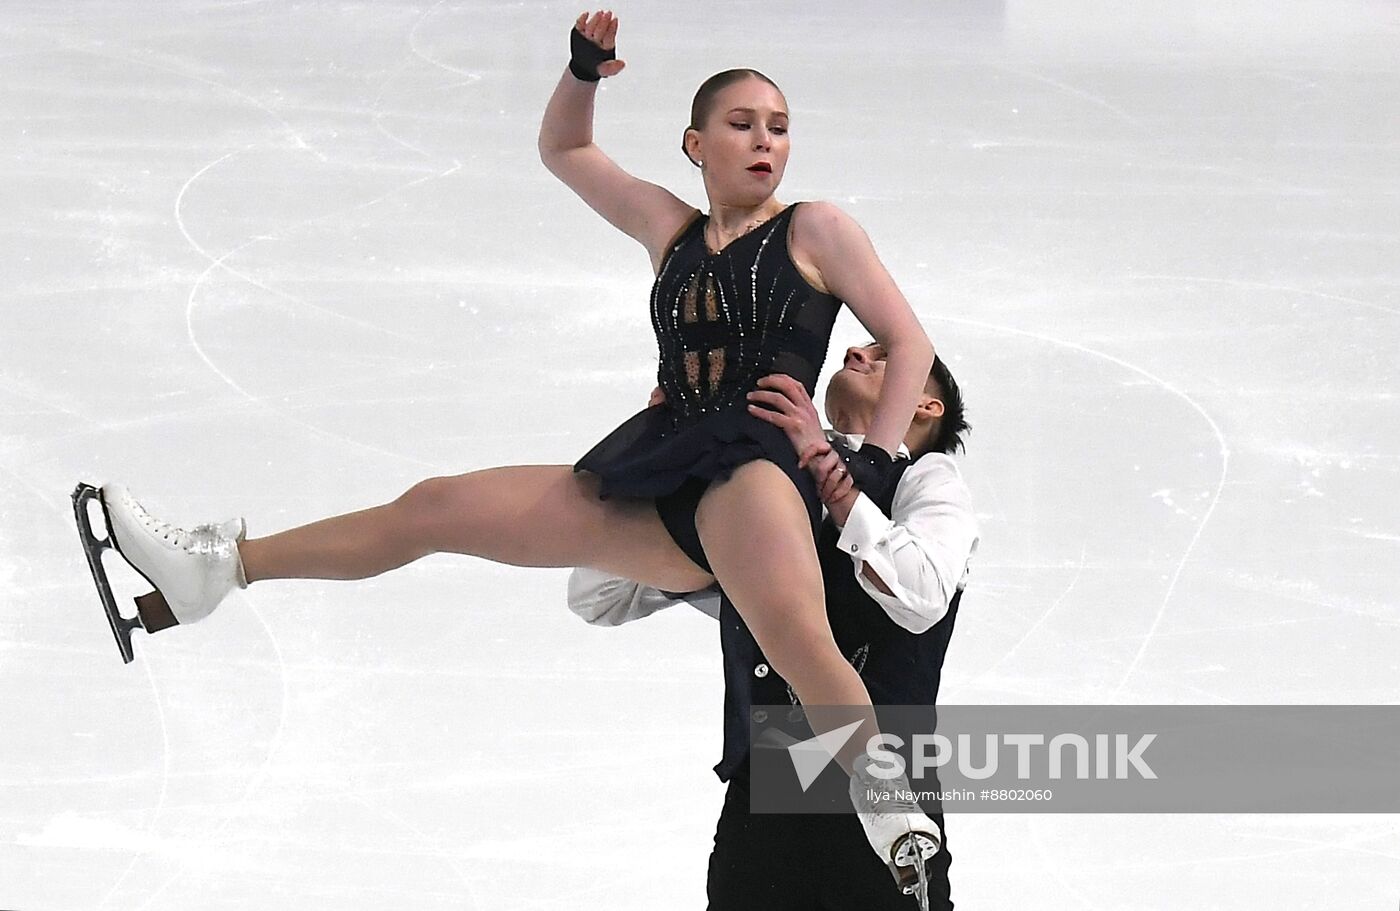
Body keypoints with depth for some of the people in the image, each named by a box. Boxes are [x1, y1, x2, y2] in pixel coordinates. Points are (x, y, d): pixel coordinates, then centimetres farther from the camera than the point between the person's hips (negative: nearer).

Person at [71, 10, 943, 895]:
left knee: (794, 633, -41)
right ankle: (216, 566, 14)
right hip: (660, 496, 7)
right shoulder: (671, 229, 21)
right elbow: (563, 149, 34)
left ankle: (893, 813, -46)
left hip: (757, 465, -7)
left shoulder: (816, 230, 7)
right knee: (433, 507, 9)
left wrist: (873, 460, -9)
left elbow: (910, 342, 4)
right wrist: (584, 72, 15)